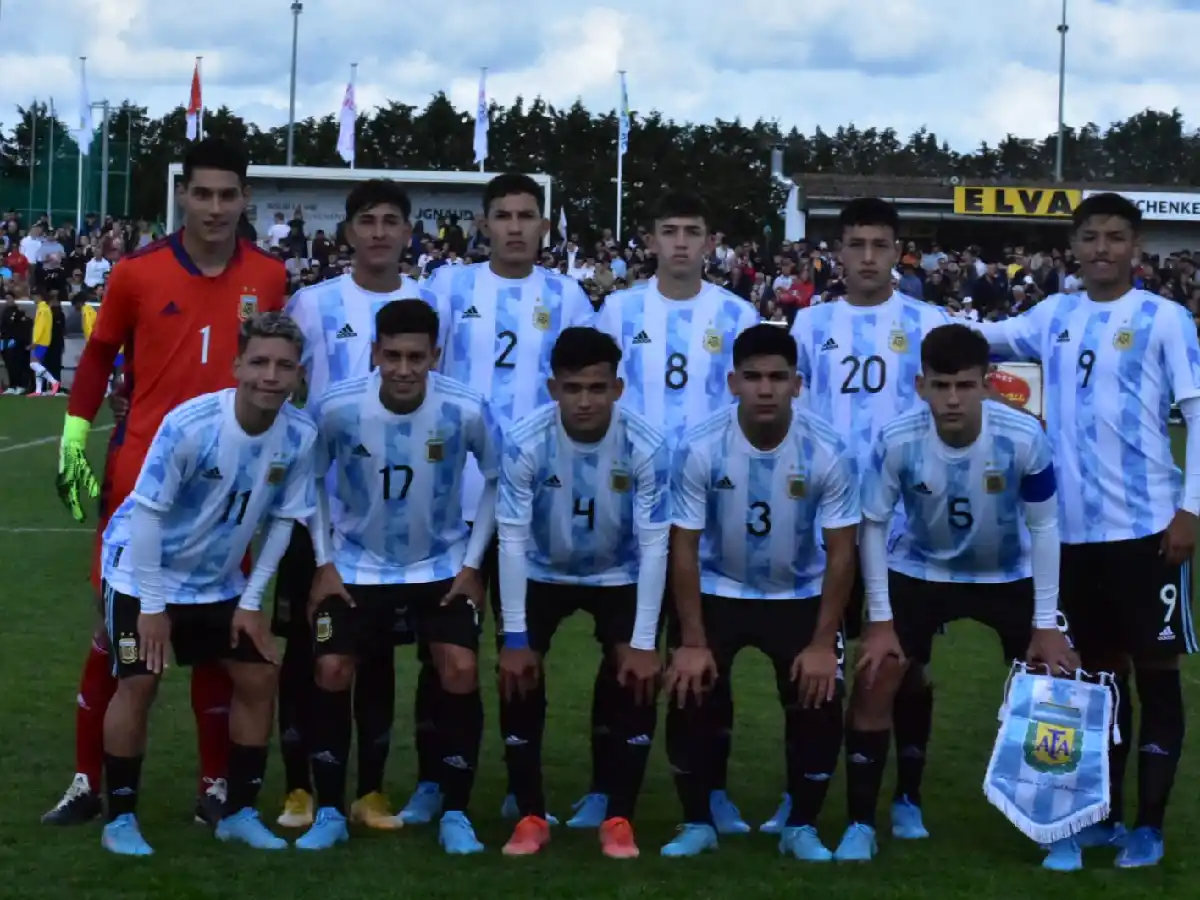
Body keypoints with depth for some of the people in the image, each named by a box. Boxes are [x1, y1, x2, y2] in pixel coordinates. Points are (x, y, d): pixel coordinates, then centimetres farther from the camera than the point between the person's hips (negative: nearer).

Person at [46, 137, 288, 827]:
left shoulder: (269, 278, 2)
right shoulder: (136, 272, -3)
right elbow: (99, 356, 6)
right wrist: (74, 440, 1)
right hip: (142, 471, -1)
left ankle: (217, 783, 15)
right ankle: (88, 781, 11)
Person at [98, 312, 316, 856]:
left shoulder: (300, 436, -17)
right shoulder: (190, 424, -30)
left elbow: (282, 521, -3)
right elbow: (148, 512, -22)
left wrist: (251, 600, -3)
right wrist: (152, 604, -18)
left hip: (218, 581, 5)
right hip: (143, 571, -5)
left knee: (259, 677, 4)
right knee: (139, 683, -11)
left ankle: (239, 813, 17)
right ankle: (120, 819, 4)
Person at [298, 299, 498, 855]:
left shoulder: (466, 411, -22)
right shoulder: (336, 408, -21)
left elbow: (496, 479, -3)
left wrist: (472, 563, -5)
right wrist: (323, 563, -4)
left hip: (442, 565, 0)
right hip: (357, 565, 0)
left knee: (460, 671, -13)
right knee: (331, 673, -9)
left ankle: (456, 814, 2)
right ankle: (329, 812, 8)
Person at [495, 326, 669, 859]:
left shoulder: (646, 446, -28)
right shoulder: (525, 442, -28)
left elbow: (654, 545, -24)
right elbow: (511, 539, -24)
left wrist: (644, 643, -25)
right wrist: (514, 637, -24)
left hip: (619, 577, 0)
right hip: (543, 574, 0)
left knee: (637, 681, -13)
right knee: (518, 679, -12)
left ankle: (619, 820, 1)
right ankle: (531, 818, 3)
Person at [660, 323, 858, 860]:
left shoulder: (827, 452, -22)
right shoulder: (700, 448, -23)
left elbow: (841, 552, -14)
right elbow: (684, 548, -15)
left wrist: (823, 643, -16)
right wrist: (692, 642, -17)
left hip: (800, 595, 0)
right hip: (716, 592, 0)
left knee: (820, 705, -10)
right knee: (689, 700, -11)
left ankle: (802, 828, 11)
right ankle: (697, 824, 10)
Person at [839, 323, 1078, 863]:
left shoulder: (1025, 438, -28)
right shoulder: (896, 441, -28)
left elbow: (1044, 526, -14)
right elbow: (872, 526, -13)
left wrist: (1046, 624, -14)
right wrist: (880, 620, -15)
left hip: (1009, 575, 0)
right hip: (920, 570, 0)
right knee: (873, 685, -8)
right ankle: (860, 827, 6)